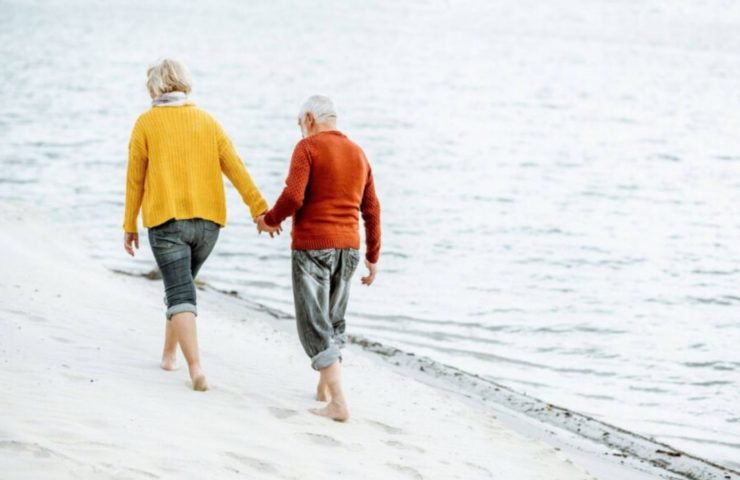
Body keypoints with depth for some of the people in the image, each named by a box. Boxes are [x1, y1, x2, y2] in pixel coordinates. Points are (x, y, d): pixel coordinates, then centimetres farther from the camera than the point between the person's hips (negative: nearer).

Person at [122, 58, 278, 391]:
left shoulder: (146, 123, 1)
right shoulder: (207, 121, 9)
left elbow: (135, 179, 2)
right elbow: (236, 169, 1)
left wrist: (130, 226, 11)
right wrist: (260, 210, -1)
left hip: (166, 220, -4)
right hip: (207, 221, 4)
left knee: (180, 293, -7)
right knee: (182, 284, 23)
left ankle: (196, 368, -21)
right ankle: (169, 354, 32)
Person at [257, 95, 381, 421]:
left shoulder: (308, 148, -8)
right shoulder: (358, 155, 11)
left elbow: (293, 197, -18)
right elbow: (371, 210, 12)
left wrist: (269, 220, 0)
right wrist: (373, 255, 19)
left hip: (312, 246, -6)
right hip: (348, 248, 6)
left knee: (315, 327, -4)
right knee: (333, 321, 22)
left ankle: (338, 403, -13)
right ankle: (324, 388, 31)